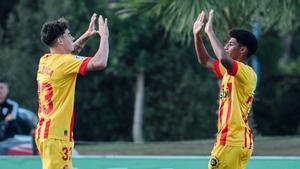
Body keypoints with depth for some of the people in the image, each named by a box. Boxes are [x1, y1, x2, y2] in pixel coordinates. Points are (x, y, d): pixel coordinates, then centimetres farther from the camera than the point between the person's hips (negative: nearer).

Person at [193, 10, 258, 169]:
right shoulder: (229, 71, 16)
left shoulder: (247, 73, -14)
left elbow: (224, 59, -32)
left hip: (233, 142, -10)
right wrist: (197, 35, 17)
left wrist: (210, 32, -22)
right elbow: (205, 61, 29)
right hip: (228, 139, 10)